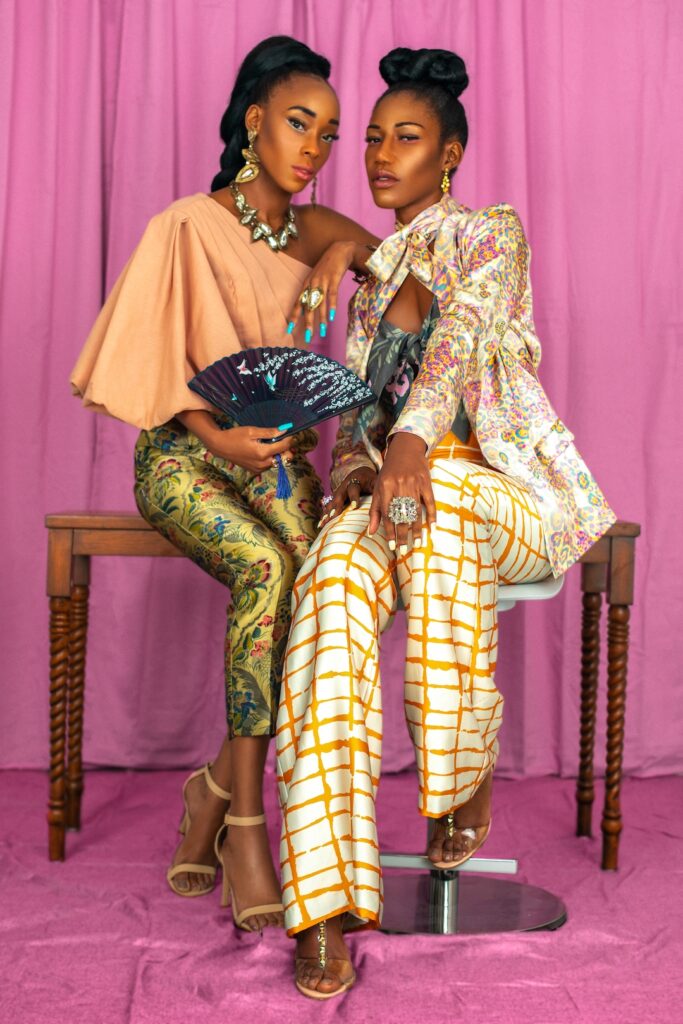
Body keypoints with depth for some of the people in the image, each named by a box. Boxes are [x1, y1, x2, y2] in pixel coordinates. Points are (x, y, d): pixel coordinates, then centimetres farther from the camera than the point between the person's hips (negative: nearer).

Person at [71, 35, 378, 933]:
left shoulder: (316, 230, 16)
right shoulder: (188, 226, 0)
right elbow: (155, 368, -6)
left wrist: (344, 252, -7)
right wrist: (217, 435, -23)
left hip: (280, 455, 4)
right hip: (185, 455, -4)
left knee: (312, 573, -30)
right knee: (267, 569, -35)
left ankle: (218, 790, -19)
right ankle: (243, 823, -28)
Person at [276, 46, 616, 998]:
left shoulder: (493, 234, 4)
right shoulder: (372, 270, 21)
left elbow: (463, 337, -17)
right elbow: (355, 395, 15)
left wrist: (411, 440, -37)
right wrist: (358, 453, -11)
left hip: (504, 488, -4)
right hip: (388, 481, 4)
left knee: (439, 502, -42)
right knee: (333, 590, -32)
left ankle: (466, 777, -18)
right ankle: (324, 903, -38)